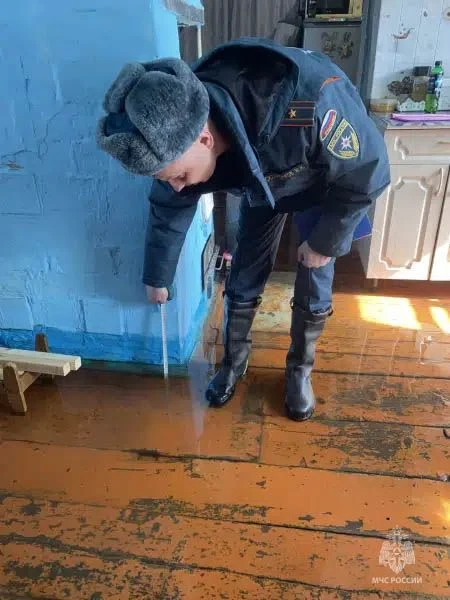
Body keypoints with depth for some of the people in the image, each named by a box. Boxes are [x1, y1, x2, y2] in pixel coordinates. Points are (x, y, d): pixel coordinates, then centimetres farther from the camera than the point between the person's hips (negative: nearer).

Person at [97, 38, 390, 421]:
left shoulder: (307, 106, -47)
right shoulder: (177, 138, -28)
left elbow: (369, 170, -28)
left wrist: (325, 241, -19)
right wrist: (157, 278, 5)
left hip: (332, 183, -3)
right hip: (262, 184, 3)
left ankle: (300, 369, 26)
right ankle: (233, 362, 29)